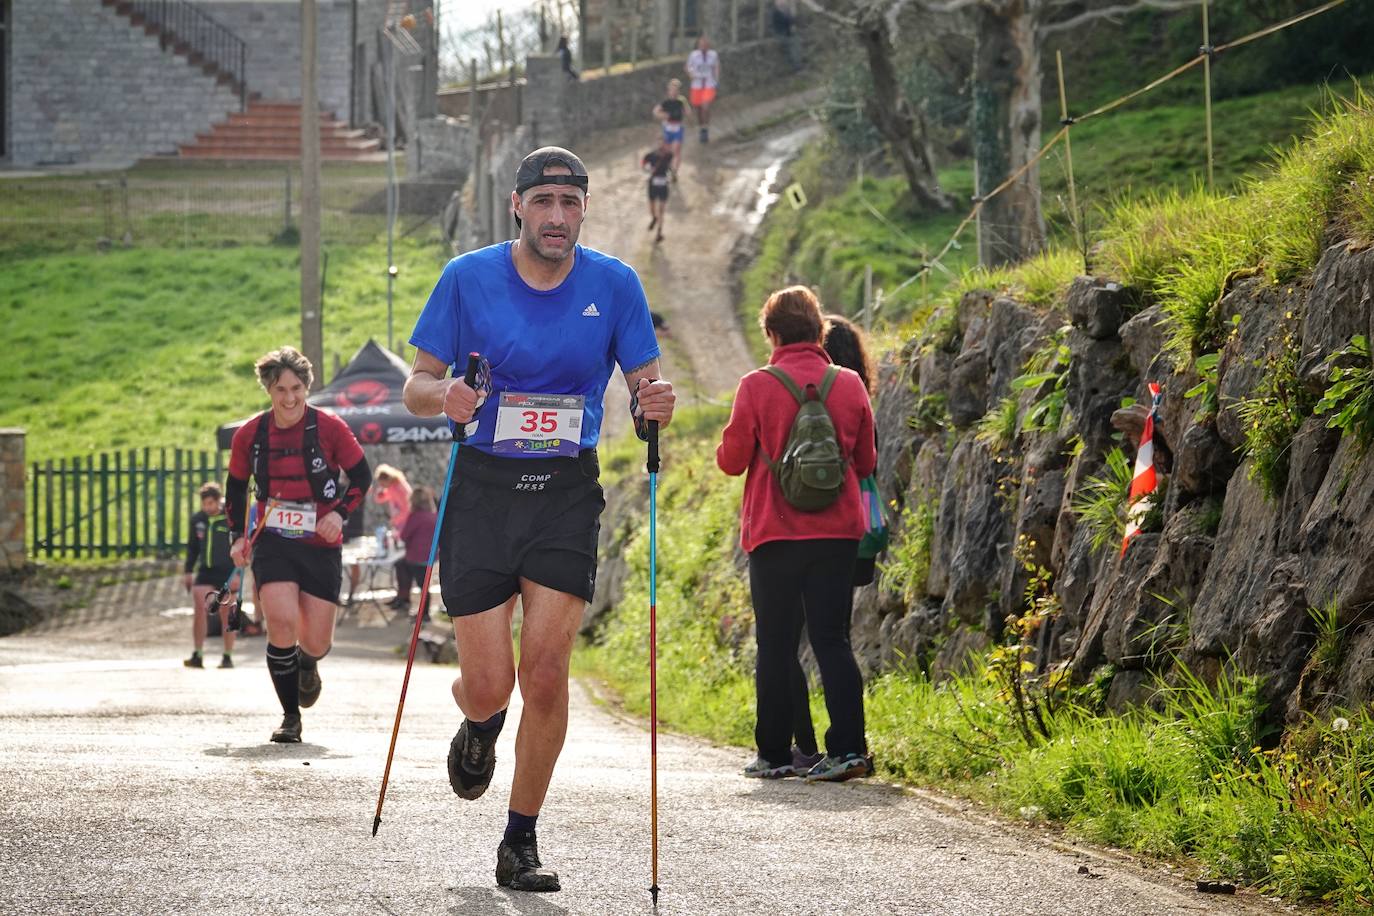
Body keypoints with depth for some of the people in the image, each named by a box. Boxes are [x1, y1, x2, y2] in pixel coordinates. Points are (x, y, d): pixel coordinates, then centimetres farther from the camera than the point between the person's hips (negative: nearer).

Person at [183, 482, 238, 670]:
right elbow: (192, 547, 16)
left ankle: (228, 656, 14)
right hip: (205, 571, 3)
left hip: (227, 573, -3)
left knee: (227, 615, 3)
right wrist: (188, 571, 12)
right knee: (200, 609, -10)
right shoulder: (198, 520, 6)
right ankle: (197, 655, -7)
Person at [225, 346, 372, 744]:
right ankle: (290, 717, -6)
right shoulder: (249, 435, -2)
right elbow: (236, 487, 14)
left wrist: (340, 512, -14)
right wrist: (239, 536, 6)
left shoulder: (330, 428, -8)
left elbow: (362, 476, 1)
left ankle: (307, 665, 42)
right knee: (281, 623, -21)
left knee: (315, 643, 0)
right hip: (273, 543, 0)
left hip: (321, 546, 0)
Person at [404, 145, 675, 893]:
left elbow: (645, 384, 6)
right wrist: (441, 394, -22)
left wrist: (654, 405, -17)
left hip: (567, 495, 1)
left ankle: (521, 843, 6)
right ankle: (479, 727, 37)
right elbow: (416, 385, 1)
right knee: (489, 685, -3)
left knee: (545, 674, -9)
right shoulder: (468, 278, -4)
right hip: (482, 489, -1)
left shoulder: (614, 285, 0)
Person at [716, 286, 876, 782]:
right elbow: (866, 462, 11)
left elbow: (732, 459, -3)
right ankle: (848, 747, -5)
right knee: (832, 639, 4)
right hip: (838, 531, 2)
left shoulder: (757, 387, -8)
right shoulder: (849, 385, 2)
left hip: (775, 534, -2)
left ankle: (774, 754, 7)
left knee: (775, 646, 5)